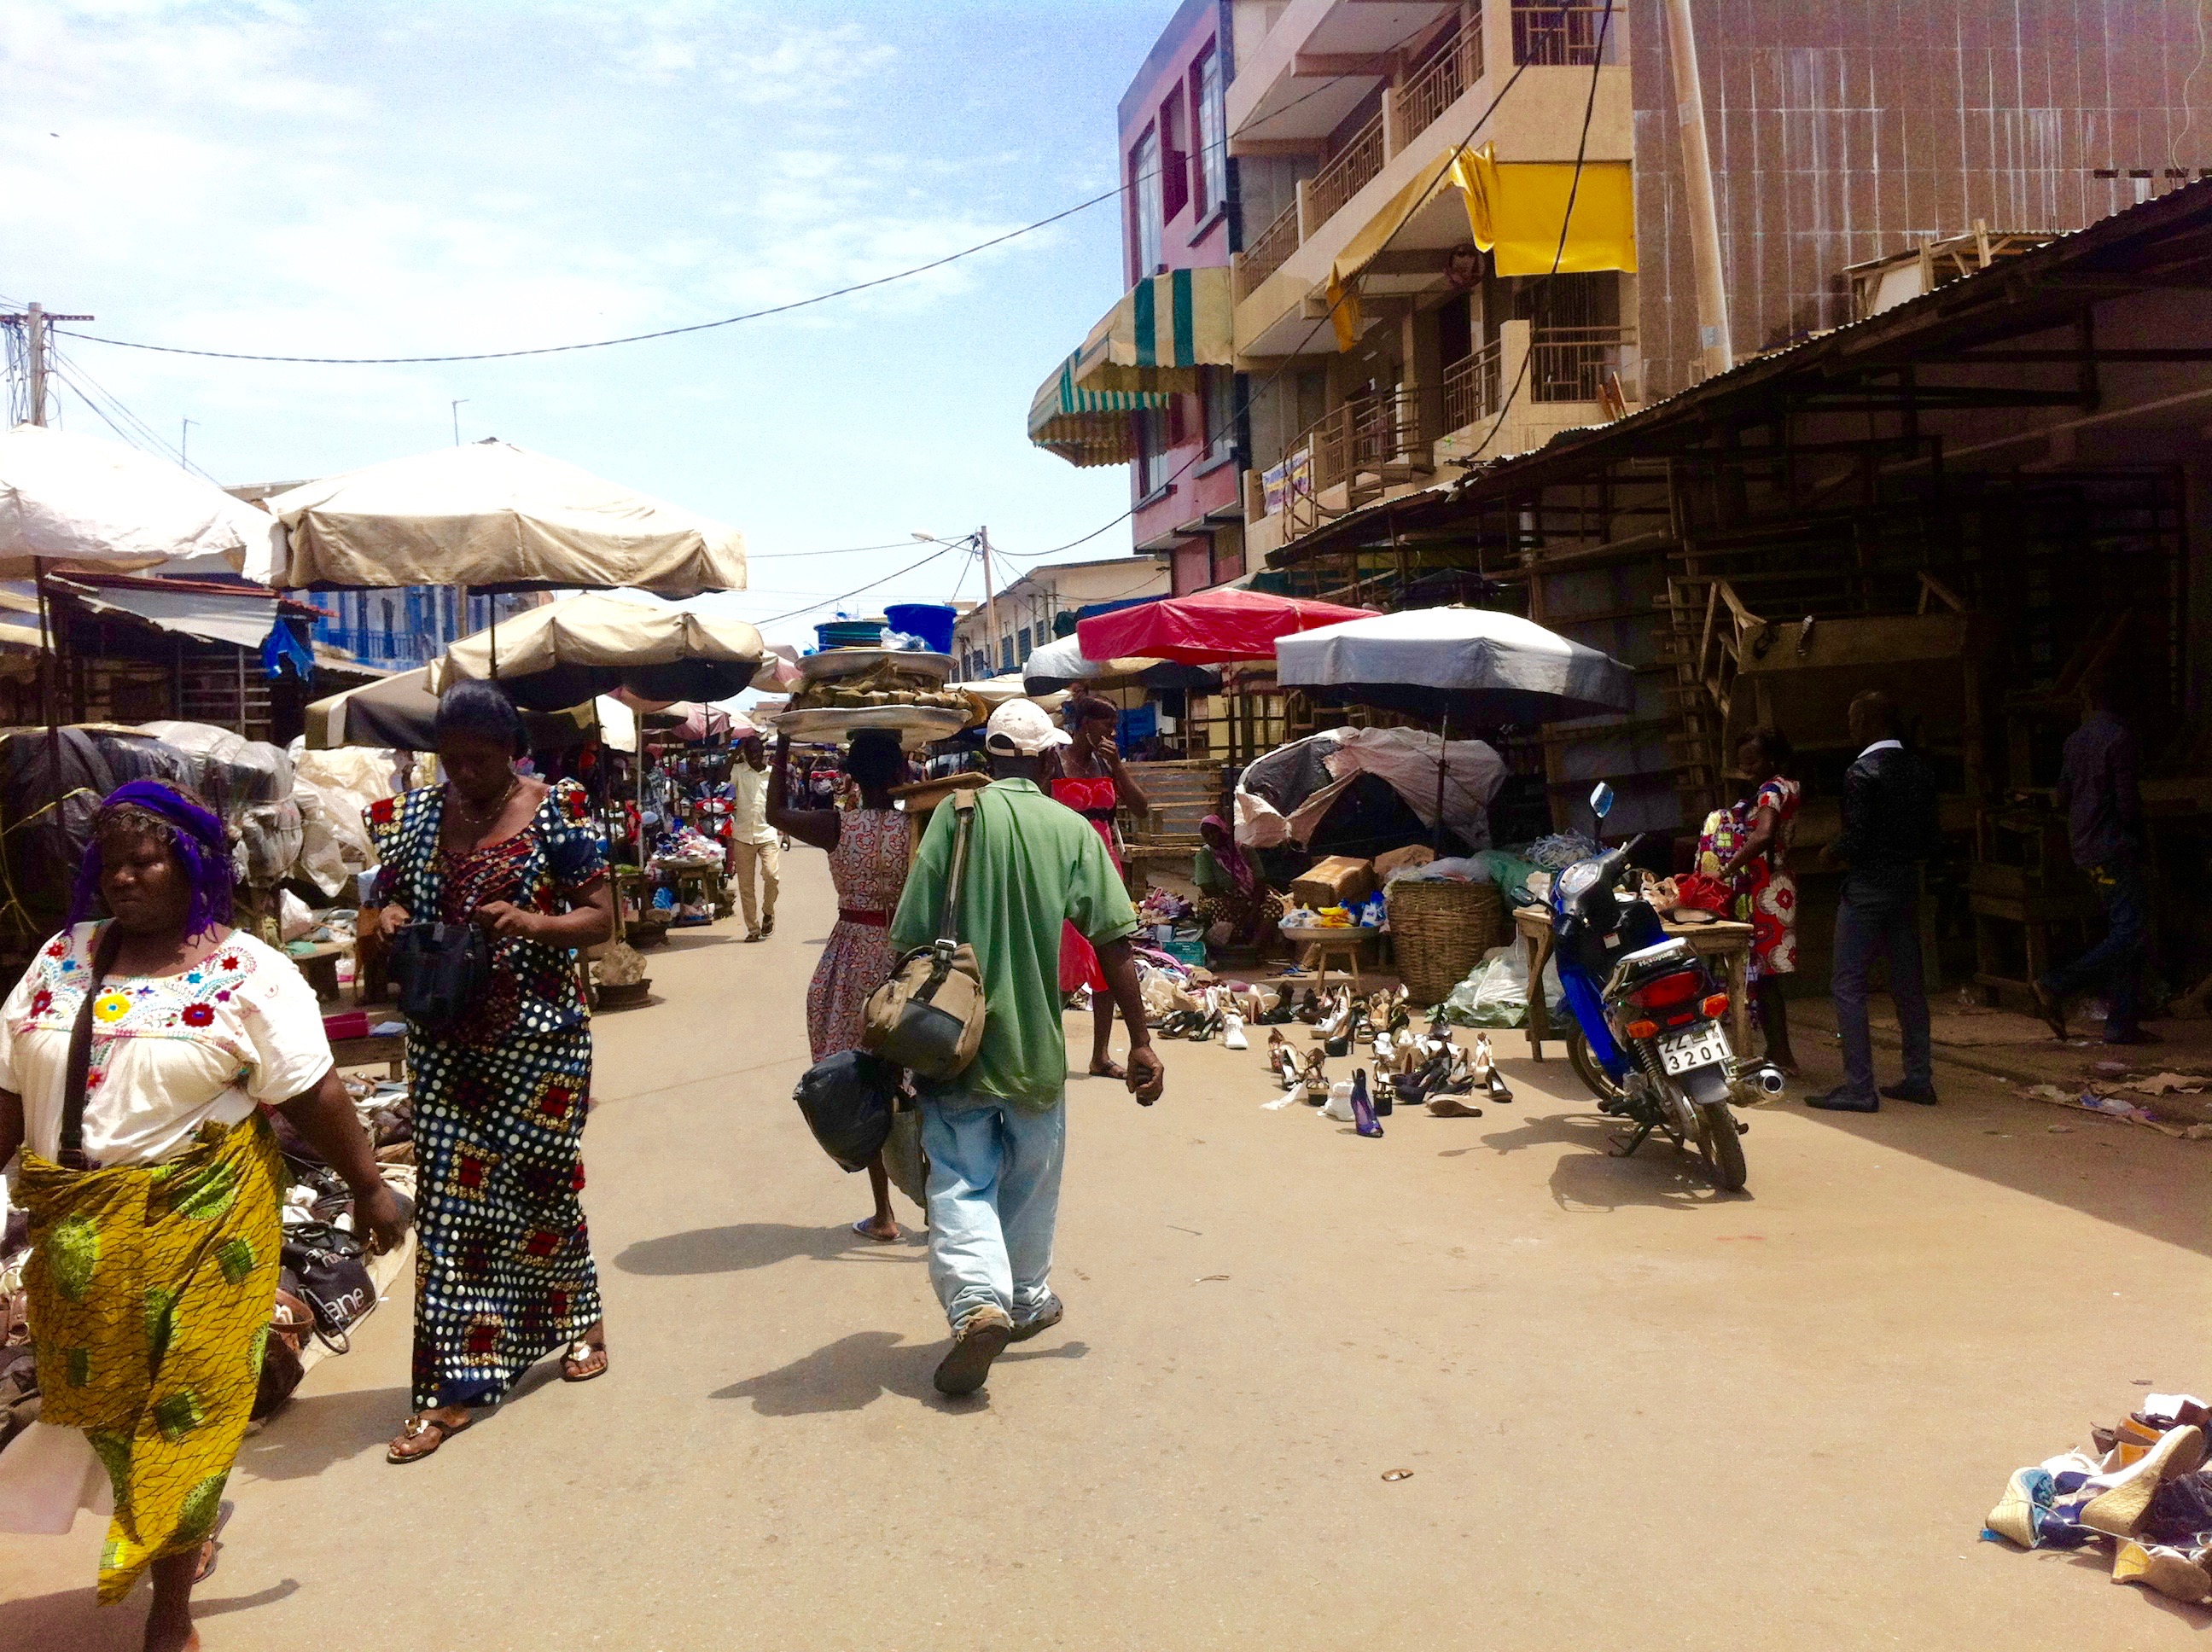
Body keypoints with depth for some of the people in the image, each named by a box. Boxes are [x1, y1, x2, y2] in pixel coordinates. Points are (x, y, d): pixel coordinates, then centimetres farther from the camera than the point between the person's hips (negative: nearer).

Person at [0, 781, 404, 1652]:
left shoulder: (250, 973, -6)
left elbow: (311, 1094, -6)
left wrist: (368, 1186, -4)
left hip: (200, 1220, -4)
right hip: (78, 1228, 4)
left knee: (187, 1401, 1)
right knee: (102, 1394, 13)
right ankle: (189, 1529, 39)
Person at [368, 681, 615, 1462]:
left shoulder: (558, 813, -5)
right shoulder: (416, 813, 6)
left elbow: (601, 918, -6)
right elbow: (391, 893, 15)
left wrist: (533, 924, -24)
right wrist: (387, 915, -8)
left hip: (539, 1037, -3)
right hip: (446, 1041, 3)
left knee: (539, 1183, 8)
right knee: (450, 1197, 1)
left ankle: (581, 1318, 34)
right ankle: (456, 1385, 6)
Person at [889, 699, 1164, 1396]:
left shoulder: (957, 814, -6)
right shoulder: (1073, 829, -2)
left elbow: (914, 936, -9)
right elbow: (1113, 944, -6)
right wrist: (1141, 1042, -1)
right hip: (1036, 1042, 2)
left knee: (960, 1182, 3)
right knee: (1030, 1182, 19)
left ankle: (978, 1300, -18)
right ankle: (1026, 1300, 34)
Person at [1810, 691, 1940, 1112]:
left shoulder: (1861, 774, -16)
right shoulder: (1919, 769, 7)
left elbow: (1855, 840, -19)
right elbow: (1929, 835, 9)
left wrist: (1830, 853, 0)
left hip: (1866, 889, -8)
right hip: (1907, 884, 8)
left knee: (1848, 985, -3)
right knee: (1908, 983, 13)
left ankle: (1859, 1088, -4)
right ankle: (1919, 1078, 18)